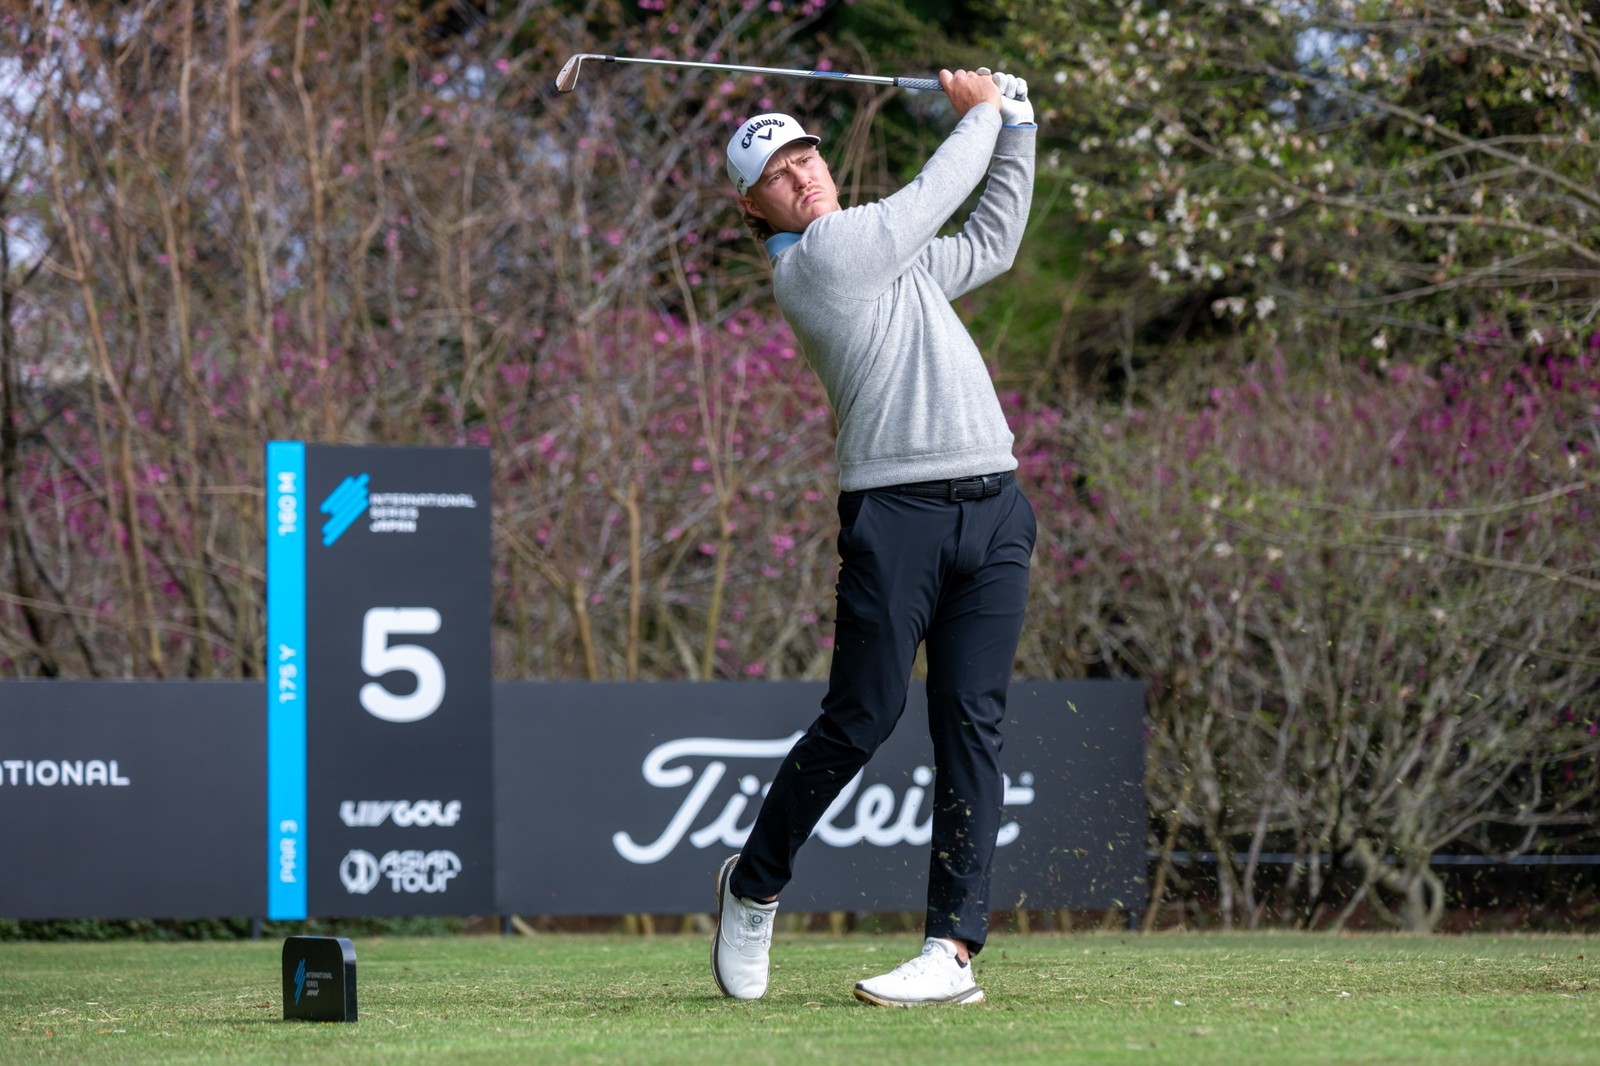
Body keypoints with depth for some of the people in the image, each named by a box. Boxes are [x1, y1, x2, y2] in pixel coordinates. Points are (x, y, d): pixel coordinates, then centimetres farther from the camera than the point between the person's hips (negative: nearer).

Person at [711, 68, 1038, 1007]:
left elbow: (991, 244, 37)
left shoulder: (890, 255, 23)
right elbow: (935, 194, 3)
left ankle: (955, 949, -7)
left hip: (992, 509, 7)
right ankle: (754, 885, 14)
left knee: (971, 726, -3)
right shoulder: (818, 254, -2)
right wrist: (984, 114, 19)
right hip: (896, 509, -7)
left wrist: (1018, 129, 32)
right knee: (863, 717, -9)